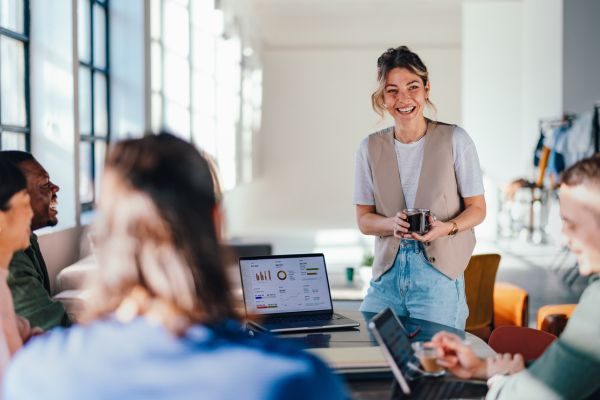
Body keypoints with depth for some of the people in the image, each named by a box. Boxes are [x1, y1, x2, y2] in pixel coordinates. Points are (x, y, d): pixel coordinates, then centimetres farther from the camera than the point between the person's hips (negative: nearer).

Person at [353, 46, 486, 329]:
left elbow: (477, 208, 1)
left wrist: (447, 228, -18)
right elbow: (364, 220, 7)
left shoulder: (455, 140, -4)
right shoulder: (370, 148, 4)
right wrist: (393, 224, -14)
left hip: (439, 273, -3)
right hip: (388, 274, 3)